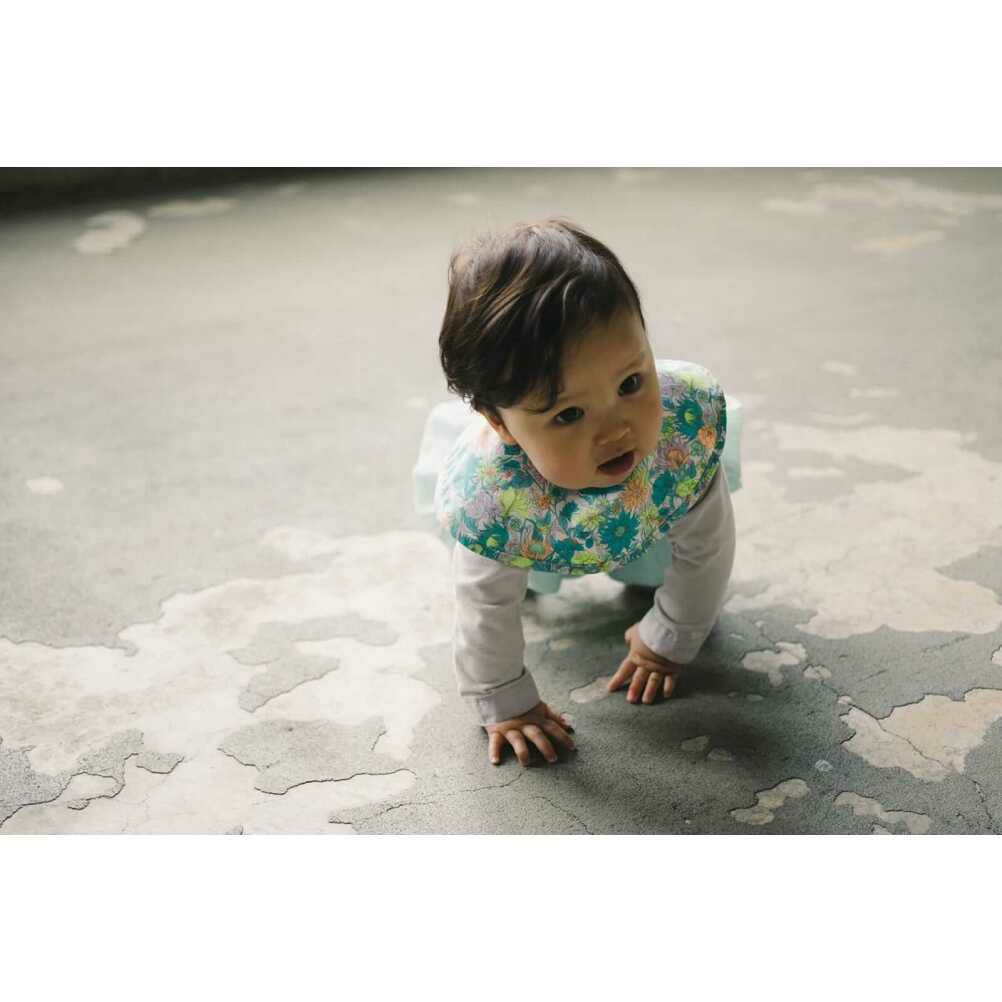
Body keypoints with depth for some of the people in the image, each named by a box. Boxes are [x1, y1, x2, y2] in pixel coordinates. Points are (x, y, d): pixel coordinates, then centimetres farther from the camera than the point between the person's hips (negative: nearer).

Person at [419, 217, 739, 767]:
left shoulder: (688, 418, -44)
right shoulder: (487, 494, -48)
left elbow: (704, 549, -25)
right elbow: (486, 608, -28)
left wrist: (668, 641, -12)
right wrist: (505, 706, -17)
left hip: (649, 522, 1)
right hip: (541, 529, -1)